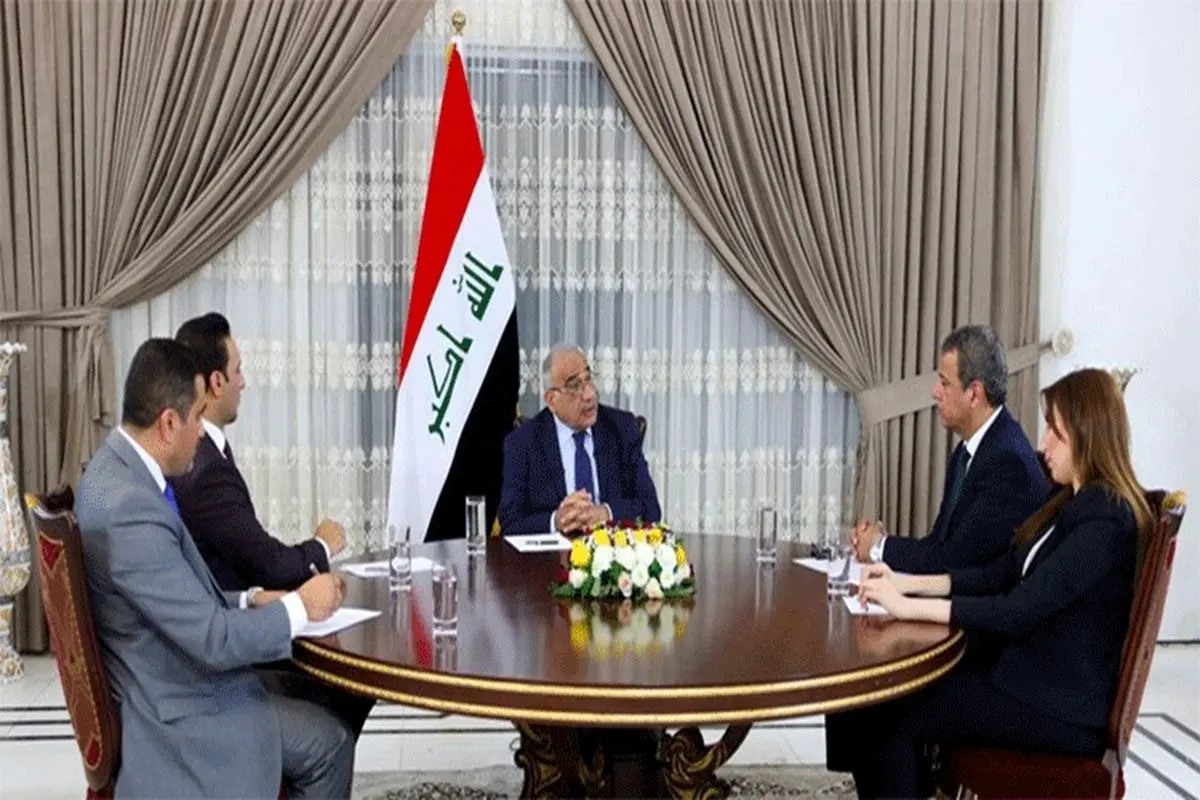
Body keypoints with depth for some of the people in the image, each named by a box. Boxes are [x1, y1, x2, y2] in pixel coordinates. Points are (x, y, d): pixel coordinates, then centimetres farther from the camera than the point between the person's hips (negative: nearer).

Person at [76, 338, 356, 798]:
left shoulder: (117, 469, 2)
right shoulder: (130, 509, -30)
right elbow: (214, 640, -27)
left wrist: (251, 602, 3)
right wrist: (300, 607, -13)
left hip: (172, 685, 9)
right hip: (174, 713, -9)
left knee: (327, 738, 12)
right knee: (329, 741, 0)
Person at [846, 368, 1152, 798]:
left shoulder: (1103, 520, -20)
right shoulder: (1074, 505, 12)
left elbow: (1018, 611, -26)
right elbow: (999, 574, 10)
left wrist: (908, 606, -24)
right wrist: (905, 582, -1)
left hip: (1063, 708, -9)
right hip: (1034, 678, 9)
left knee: (893, 715, -12)